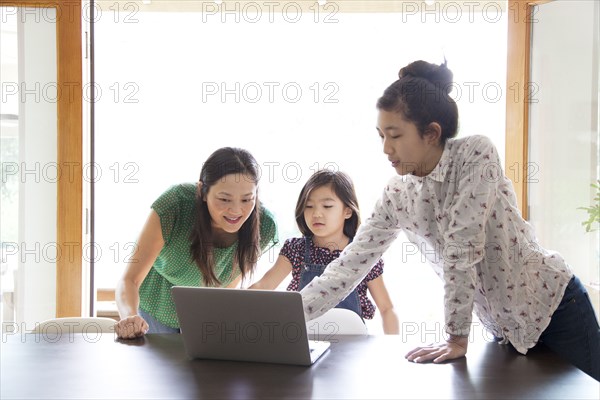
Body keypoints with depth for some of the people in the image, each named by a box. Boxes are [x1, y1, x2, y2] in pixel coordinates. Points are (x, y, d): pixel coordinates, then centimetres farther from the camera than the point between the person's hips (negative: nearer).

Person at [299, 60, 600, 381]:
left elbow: (463, 248, -25)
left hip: (554, 307, -4)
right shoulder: (397, 195, -6)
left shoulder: (476, 154, -21)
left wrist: (457, 338, -24)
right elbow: (351, 264, -5)